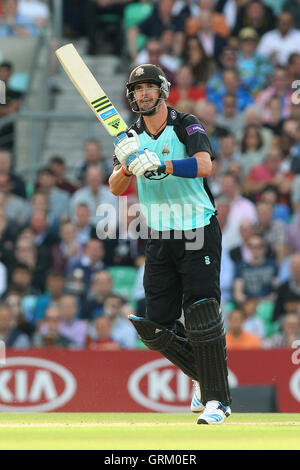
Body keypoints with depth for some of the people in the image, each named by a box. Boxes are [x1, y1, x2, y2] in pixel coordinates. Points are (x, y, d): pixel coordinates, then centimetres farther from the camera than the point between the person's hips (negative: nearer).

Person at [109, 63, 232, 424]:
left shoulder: (187, 126, -7)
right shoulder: (131, 137, 8)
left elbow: (204, 165, -25)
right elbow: (116, 188, 0)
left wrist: (160, 165, -37)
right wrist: (128, 166, -22)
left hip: (199, 233, -5)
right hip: (159, 238, 5)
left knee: (201, 318, -15)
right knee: (157, 327, 3)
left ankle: (217, 399, -9)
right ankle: (205, 380, 24)